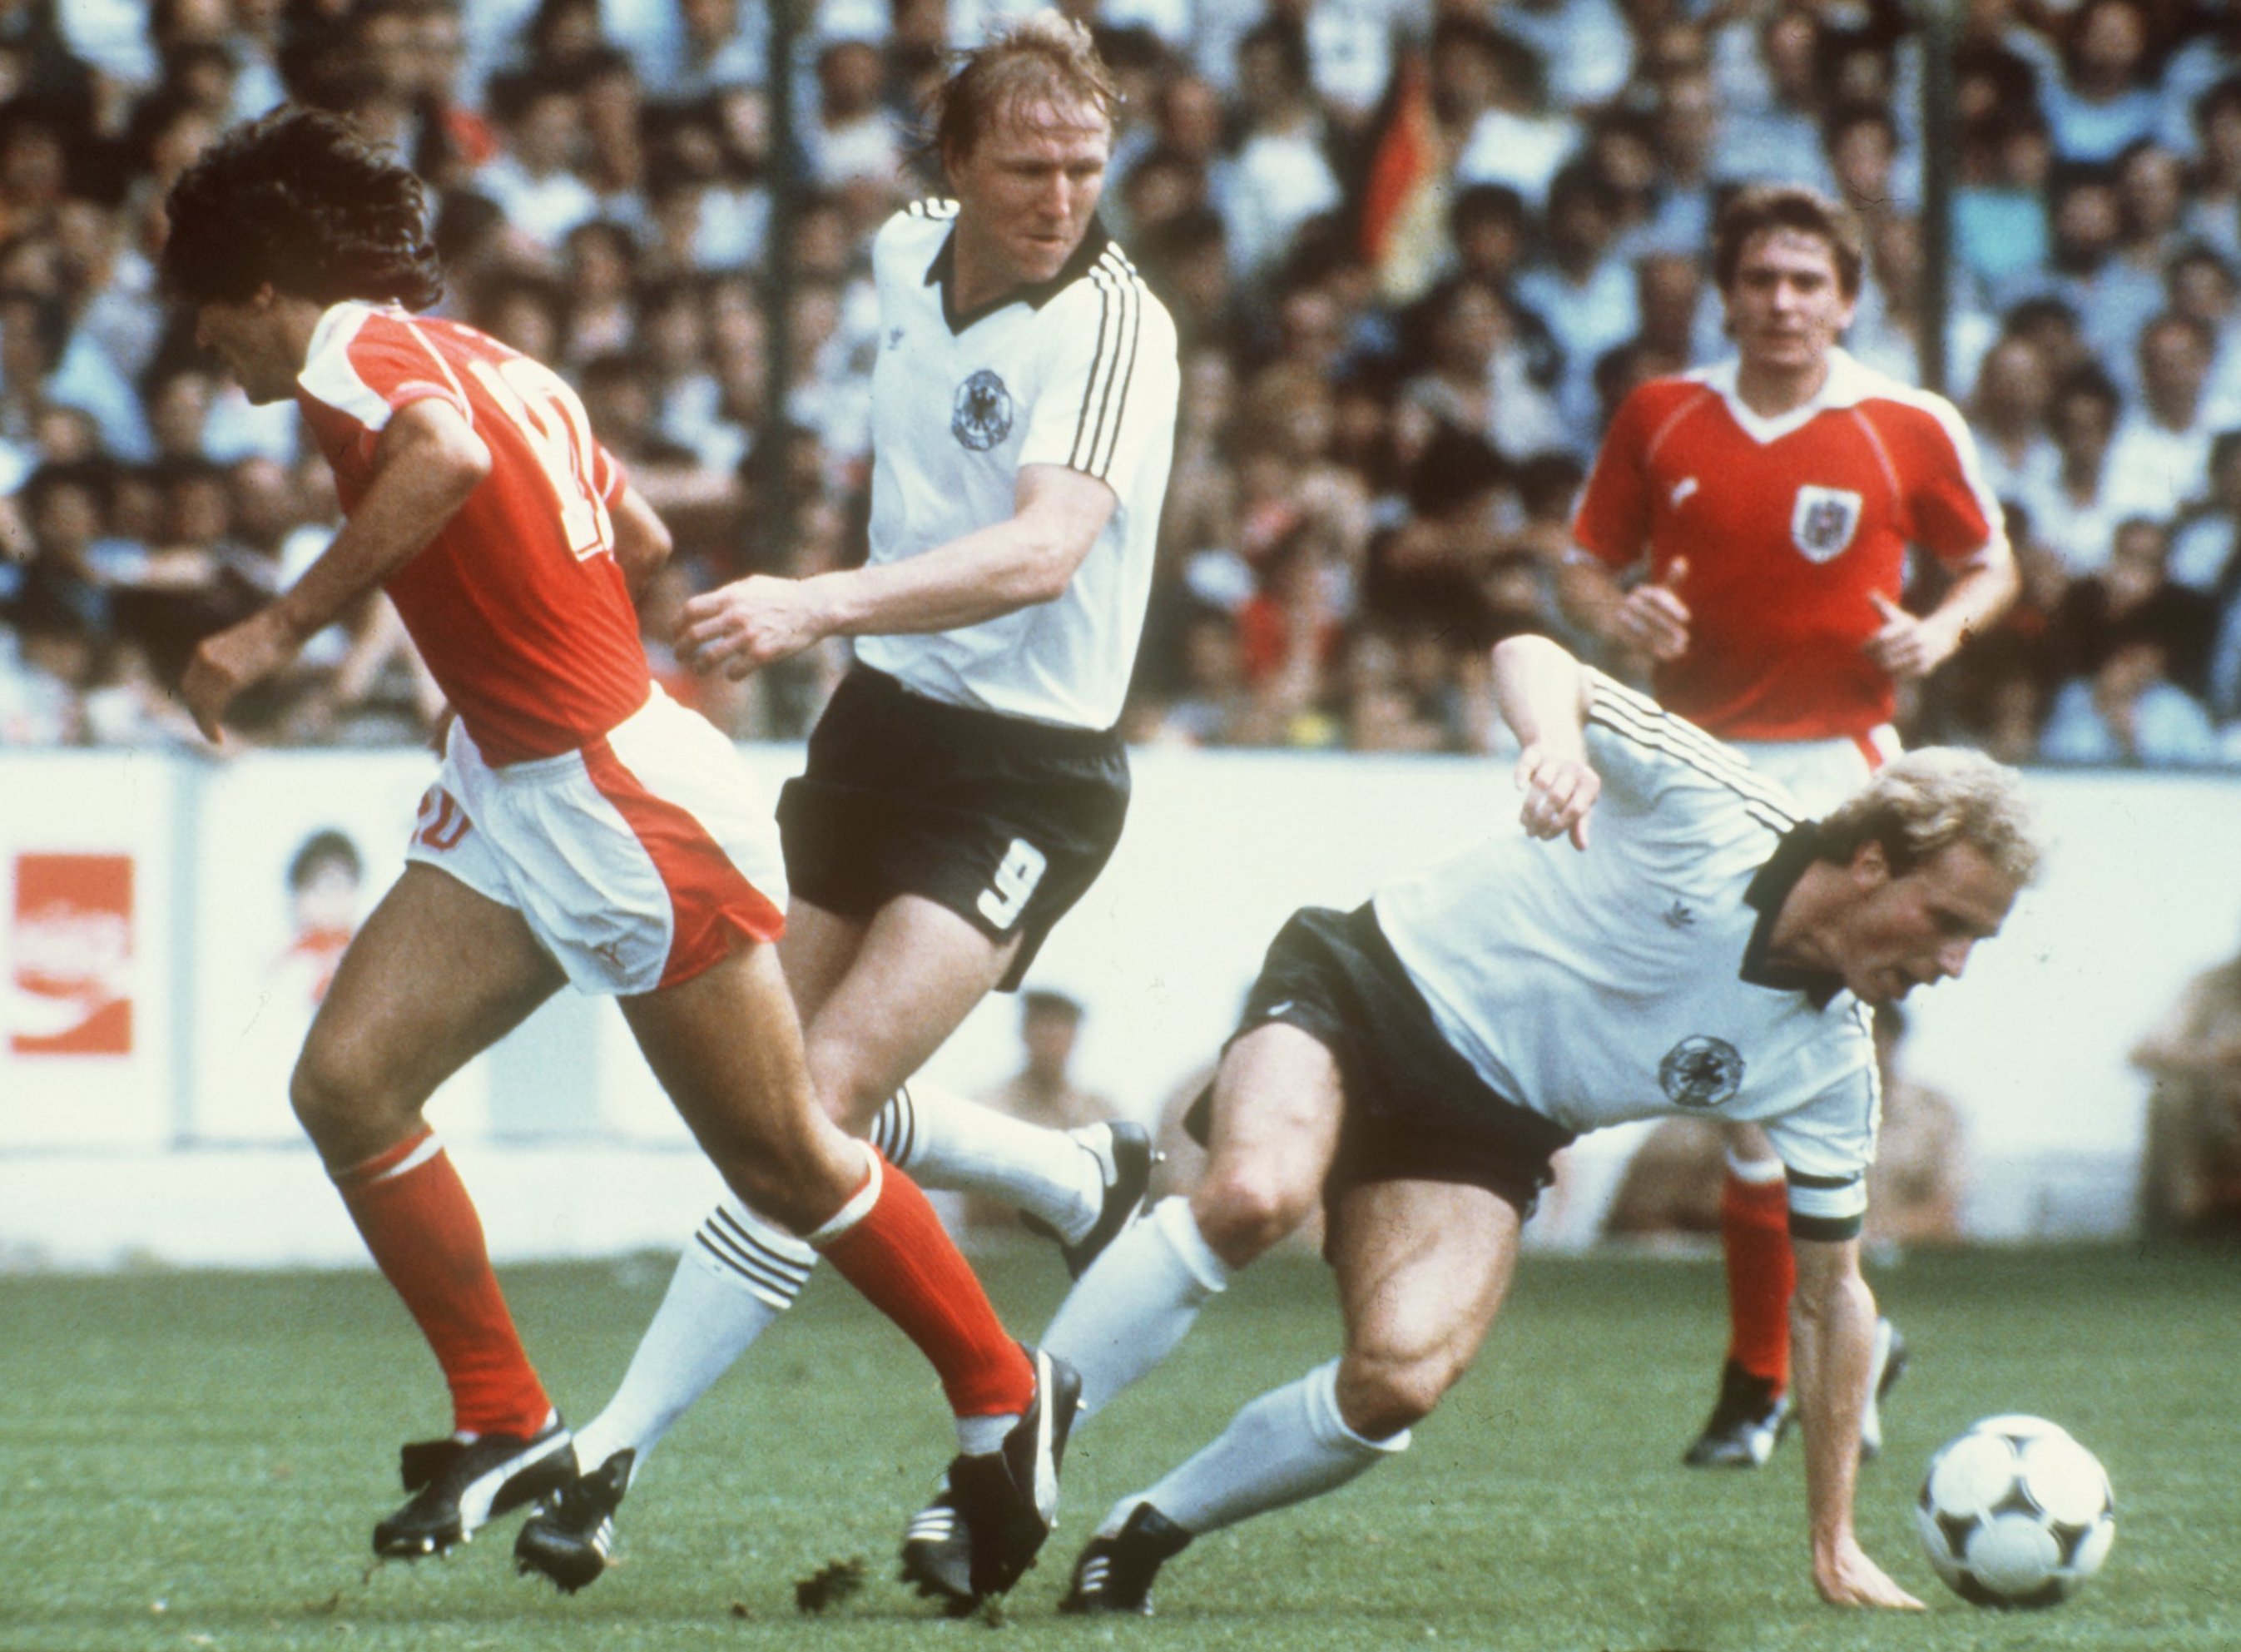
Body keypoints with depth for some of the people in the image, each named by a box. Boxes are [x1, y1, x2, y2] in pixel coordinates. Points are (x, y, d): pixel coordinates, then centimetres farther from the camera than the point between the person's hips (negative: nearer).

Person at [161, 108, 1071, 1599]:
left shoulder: (353, 349, -15)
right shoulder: (486, 361, 11)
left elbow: (446, 454, -38)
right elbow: (638, 535, 18)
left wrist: (279, 627, -33)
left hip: (631, 808, -9)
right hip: (516, 798, 9)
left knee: (789, 1163, 2)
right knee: (347, 1082, -2)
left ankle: (1005, 1398, 20)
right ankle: (507, 1424, 7)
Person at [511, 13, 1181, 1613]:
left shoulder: (1113, 325, -20)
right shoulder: (908, 251, 2)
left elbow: (1046, 548, -36)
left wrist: (821, 604, -47)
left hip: (1029, 771, -8)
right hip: (883, 714, 8)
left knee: (830, 1090, -17)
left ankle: (620, 1448, -12)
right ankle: (1084, 1179, 36)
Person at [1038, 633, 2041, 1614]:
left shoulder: (1833, 1072, -5)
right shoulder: (1712, 806, -17)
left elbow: (1831, 1293, 5)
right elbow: (1531, 658, -14)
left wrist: (1836, 1545, 4)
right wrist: (1557, 740, -40)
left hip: (1482, 1134, 4)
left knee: (1402, 1377, -25)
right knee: (1256, 1195, -36)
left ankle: (1148, 1532, -2)